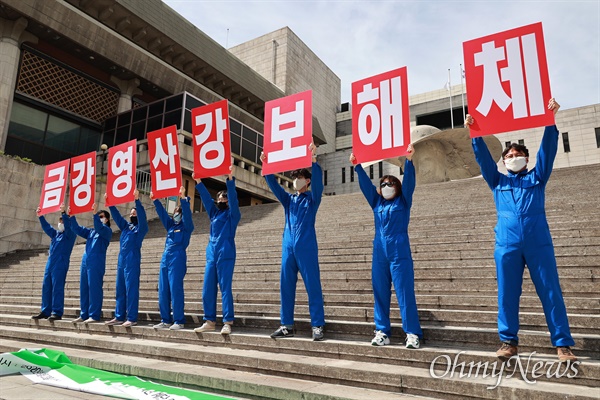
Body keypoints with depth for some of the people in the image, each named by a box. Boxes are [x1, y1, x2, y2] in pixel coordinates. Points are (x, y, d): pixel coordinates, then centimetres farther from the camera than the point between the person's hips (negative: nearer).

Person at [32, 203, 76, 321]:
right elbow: (46, 227, 18)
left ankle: (57, 312, -6)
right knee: (46, 287, 8)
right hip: (50, 264, 8)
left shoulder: (70, 234, -2)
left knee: (57, 288, -9)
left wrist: (63, 213, -28)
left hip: (60, 265, -8)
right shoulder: (55, 233, 19)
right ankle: (45, 311, 15)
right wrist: (40, 217, 6)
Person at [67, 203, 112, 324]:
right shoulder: (90, 231, 21)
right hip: (85, 261, 8)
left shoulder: (107, 231, 1)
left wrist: (95, 214, -31)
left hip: (97, 263, -8)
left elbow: (99, 228, -20)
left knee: (94, 288, -8)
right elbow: (76, 229, 17)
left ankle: (95, 316, -6)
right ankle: (84, 315, 14)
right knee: (84, 289, 8)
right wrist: (71, 216, 3)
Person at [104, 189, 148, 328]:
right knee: (120, 290, 10)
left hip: (132, 262, -7)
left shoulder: (141, 227, 0)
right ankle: (119, 317, 16)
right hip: (121, 261, 7)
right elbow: (116, 215, 17)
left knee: (131, 290, -8)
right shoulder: (125, 226, 18)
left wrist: (137, 200, -27)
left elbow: (142, 215, -16)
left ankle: (132, 318, -6)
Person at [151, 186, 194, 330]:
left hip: (178, 259, -7)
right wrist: (155, 200, 4)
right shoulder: (171, 225, 19)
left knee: (175, 290, -9)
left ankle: (179, 321, -3)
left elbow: (187, 213, -13)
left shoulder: (187, 226, 2)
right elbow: (162, 213, 15)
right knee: (163, 291, 6)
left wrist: (183, 198, -25)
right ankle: (165, 320, 13)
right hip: (165, 258, 7)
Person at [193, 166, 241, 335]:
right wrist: (198, 182, 6)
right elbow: (206, 198, 14)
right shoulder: (214, 213, 18)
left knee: (225, 289, -7)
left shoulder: (232, 214, 3)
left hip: (225, 255, -6)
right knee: (208, 290, 5)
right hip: (211, 255, 6)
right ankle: (209, 321, 13)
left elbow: (233, 197, -10)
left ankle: (227, 323, -4)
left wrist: (230, 179, -19)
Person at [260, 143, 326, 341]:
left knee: (313, 285, -4)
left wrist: (313, 160, -26)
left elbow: (318, 181, -12)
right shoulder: (288, 199, 18)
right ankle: (287, 325, 13)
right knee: (286, 286, 5)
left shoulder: (312, 198, 6)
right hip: (288, 247, 5)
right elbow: (273, 184, 9)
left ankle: (317, 326, 0)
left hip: (306, 247, -5)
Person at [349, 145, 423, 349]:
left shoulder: (403, 202, 6)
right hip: (379, 254, 4)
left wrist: (409, 160, -20)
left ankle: (413, 333, 0)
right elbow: (366, 184, 11)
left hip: (400, 254, -4)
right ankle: (382, 332, 12)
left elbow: (409, 181, -7)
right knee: (380, 293, 5)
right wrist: (357, 166, 2)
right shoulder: (377, 203, 14)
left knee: (405, 293, -4)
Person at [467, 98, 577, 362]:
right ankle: (509, 342, 12)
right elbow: (483, 158, 11)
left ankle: (563, 344, 7)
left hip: (538, 243, -1)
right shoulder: (498, 182, 18)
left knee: (550, 293, 0)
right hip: (507, 245, 1)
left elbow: (548, 149, 6)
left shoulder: (537, 177, 16)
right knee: (507, 295, 3)